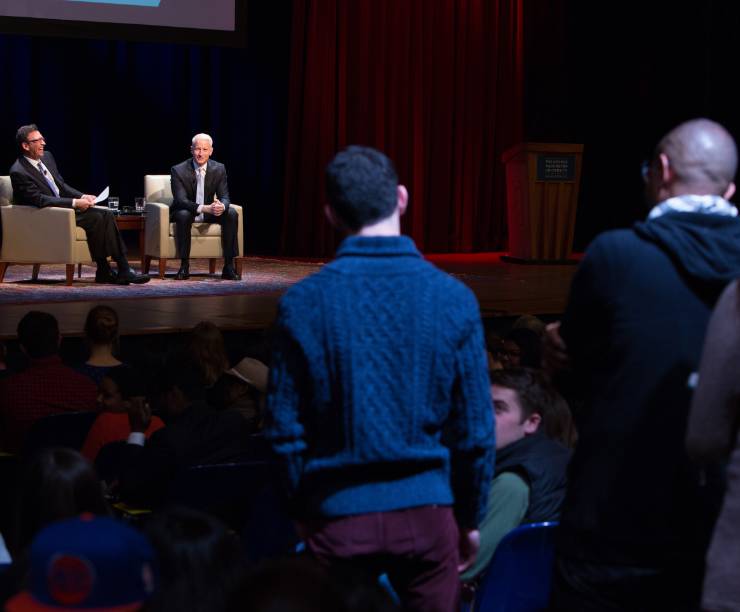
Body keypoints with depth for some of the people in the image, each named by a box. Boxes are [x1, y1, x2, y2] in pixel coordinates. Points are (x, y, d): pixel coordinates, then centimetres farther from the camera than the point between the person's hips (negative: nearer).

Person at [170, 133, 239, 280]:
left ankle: (228, 266, -21)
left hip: (209, 213, 3)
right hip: (186, 212, -3)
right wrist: (204, 208, -44)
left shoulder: (219, 169, -6)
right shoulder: (178, 170, -17)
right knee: (183, 215, -37)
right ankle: (184, 266, -28)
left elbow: (224, 197, -9)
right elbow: (181, 200, -26)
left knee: (231, 214, -22)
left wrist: (222, 206, -36)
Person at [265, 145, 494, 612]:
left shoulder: (303, 303, -7)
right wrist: (471, 518, 10)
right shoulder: (453, 298, -6)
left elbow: (286, 428, -3)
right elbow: (475, 428, -3)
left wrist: (304, 511, 10)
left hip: (339, 516, 0)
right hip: (426, 511, 0)